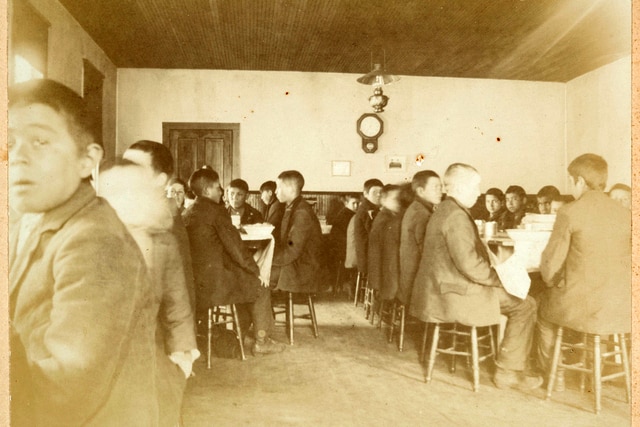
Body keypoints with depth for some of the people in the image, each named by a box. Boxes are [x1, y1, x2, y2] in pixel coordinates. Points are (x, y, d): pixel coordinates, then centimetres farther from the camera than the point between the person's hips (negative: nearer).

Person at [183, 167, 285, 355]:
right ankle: (261, 341, 16)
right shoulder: (217, 210, -11)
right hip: (213, 281, -9)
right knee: (260, 287, 10)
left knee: (245, 279, 30)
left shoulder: (187, 213, 12)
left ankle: (244, 333, 37)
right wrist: (257, 270, -5)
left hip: (193, 279, 9)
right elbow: (235, 246, -15)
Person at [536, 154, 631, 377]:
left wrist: (551, 282, 12)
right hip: (621, 310, 5)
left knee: (544, 305, 27)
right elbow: (626, 262, 10)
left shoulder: (569, 212, -13)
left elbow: (551, 263, -9)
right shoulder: (625, 214, 0)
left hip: (578, 308, -4)